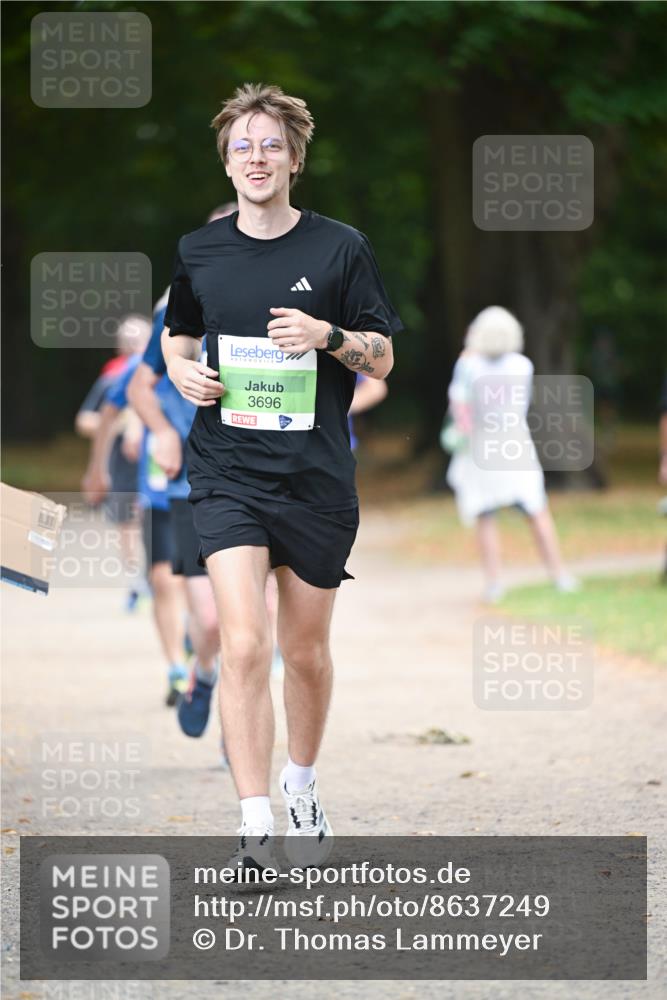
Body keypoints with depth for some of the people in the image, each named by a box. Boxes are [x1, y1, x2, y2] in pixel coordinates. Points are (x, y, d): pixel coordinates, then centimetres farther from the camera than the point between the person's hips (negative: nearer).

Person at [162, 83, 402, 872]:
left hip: (316, 474, 0)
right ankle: (254, 827, -16)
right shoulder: (198, 252, 5)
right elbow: (178, 334, 22)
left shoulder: (340, 248, 0)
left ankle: (301, 784, 36)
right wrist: (183, 371, 0)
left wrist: (328, 335, -16)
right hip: (226, 474, 0)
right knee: (245, 645, -15)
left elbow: (382, 360, 4)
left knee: (306, 651, 11)